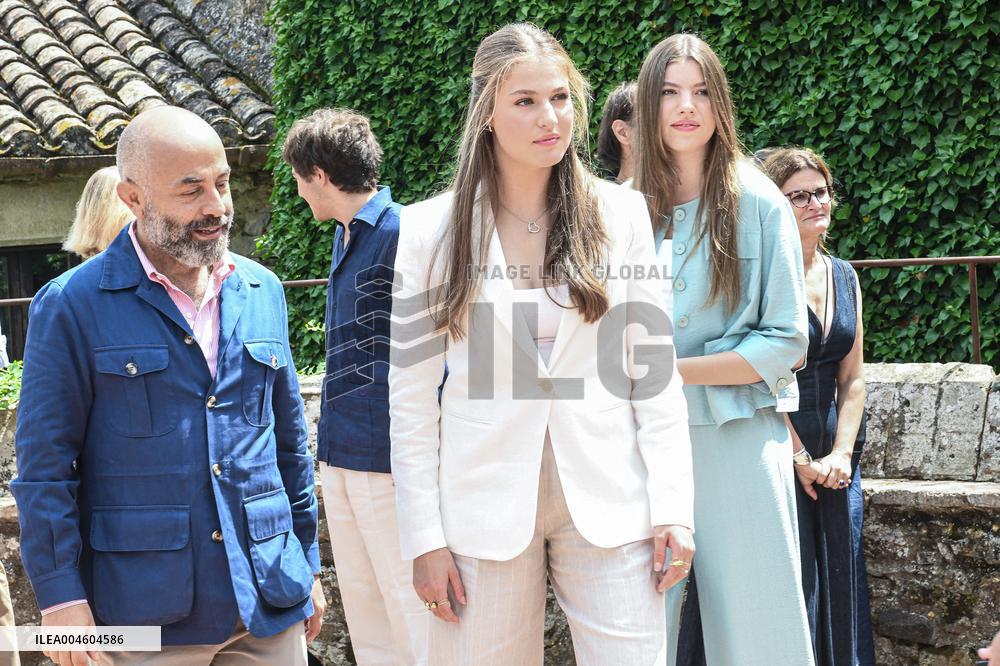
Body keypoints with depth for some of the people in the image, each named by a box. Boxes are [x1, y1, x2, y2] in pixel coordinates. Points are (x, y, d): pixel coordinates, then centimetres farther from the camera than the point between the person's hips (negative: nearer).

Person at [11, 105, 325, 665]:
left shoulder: (263, 292, 9)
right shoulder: (72, 306, -6)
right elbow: (45, 465, -6)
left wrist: (308, 565, 16)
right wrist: (61, 598, -11)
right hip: (144, 613, -4)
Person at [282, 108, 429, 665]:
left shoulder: (400, 232, -14)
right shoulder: (347, 234, 15)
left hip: (388, 457, -9)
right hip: (342, 453, 9)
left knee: (407, 607, -4)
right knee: (363, 612, 14)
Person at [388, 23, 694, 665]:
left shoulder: (621, 214, 4)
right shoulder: (430, 228, 2)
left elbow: (653, 370, 4)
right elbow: (412, 392, 2)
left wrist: (672, 507, -3)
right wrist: (424, 537, -3)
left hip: (607, 502, 1)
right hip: (485, 505, 0)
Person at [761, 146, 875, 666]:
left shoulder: (843, 276, 11)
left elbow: (853, 376, 11)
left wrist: (842, 452, -1)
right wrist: (801, 459, -12)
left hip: (835, 452, 6)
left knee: (841, 577, 8)